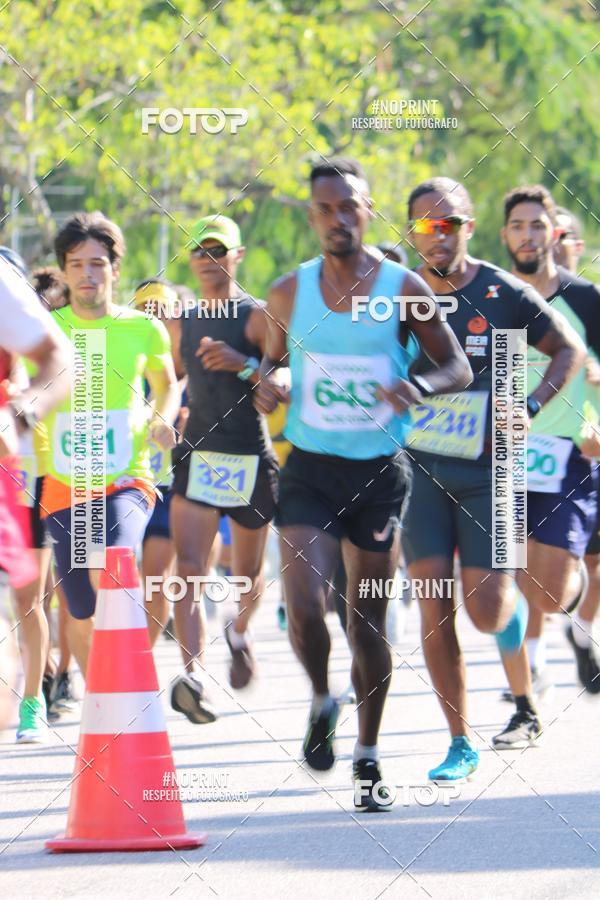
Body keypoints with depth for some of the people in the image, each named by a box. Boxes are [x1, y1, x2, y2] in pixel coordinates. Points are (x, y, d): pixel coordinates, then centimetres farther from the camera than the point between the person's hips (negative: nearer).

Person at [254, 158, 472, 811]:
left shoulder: (403, 289, -3)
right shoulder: (289, 294, 2)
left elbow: (457, 366, 1)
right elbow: (272, 359, 17)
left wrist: (419, 388, -21)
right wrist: (266, 384, -7)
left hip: (379, 474, -1)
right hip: (310, 469, 1)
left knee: (368, 622, 6)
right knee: (304, 606, -17)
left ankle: (367, 758, 21)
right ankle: (322, 701, 15)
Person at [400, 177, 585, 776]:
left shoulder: (502, 294, -4)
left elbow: (570, 350, 6)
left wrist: (529, 408, -8)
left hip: (488, 469, -1)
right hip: (419, 470, 2)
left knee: (486, 610, -8)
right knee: (434, 609, -5)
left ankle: (513, 609, 31)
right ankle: (460, 744, 5)